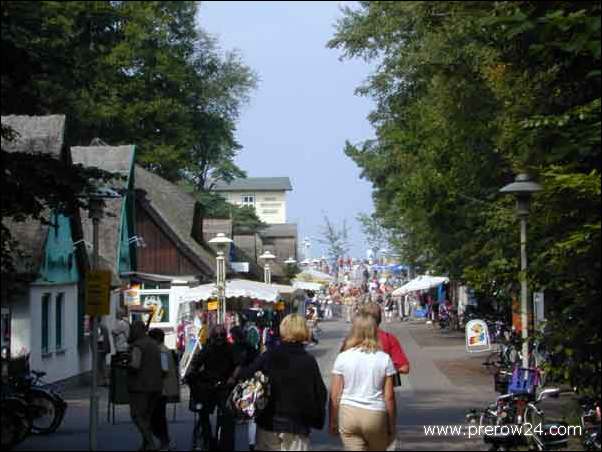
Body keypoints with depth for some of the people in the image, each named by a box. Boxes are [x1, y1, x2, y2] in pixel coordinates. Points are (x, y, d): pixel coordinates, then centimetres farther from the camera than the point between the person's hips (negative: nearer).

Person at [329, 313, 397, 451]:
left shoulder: (343, 357, -2)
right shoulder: (384, 359, -2)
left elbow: (334, 395, -1)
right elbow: (389, 396, -1)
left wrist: (333, 422, 9)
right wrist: (391, 425, 8)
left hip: (348, 413, 0)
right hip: (375, 414, 0)